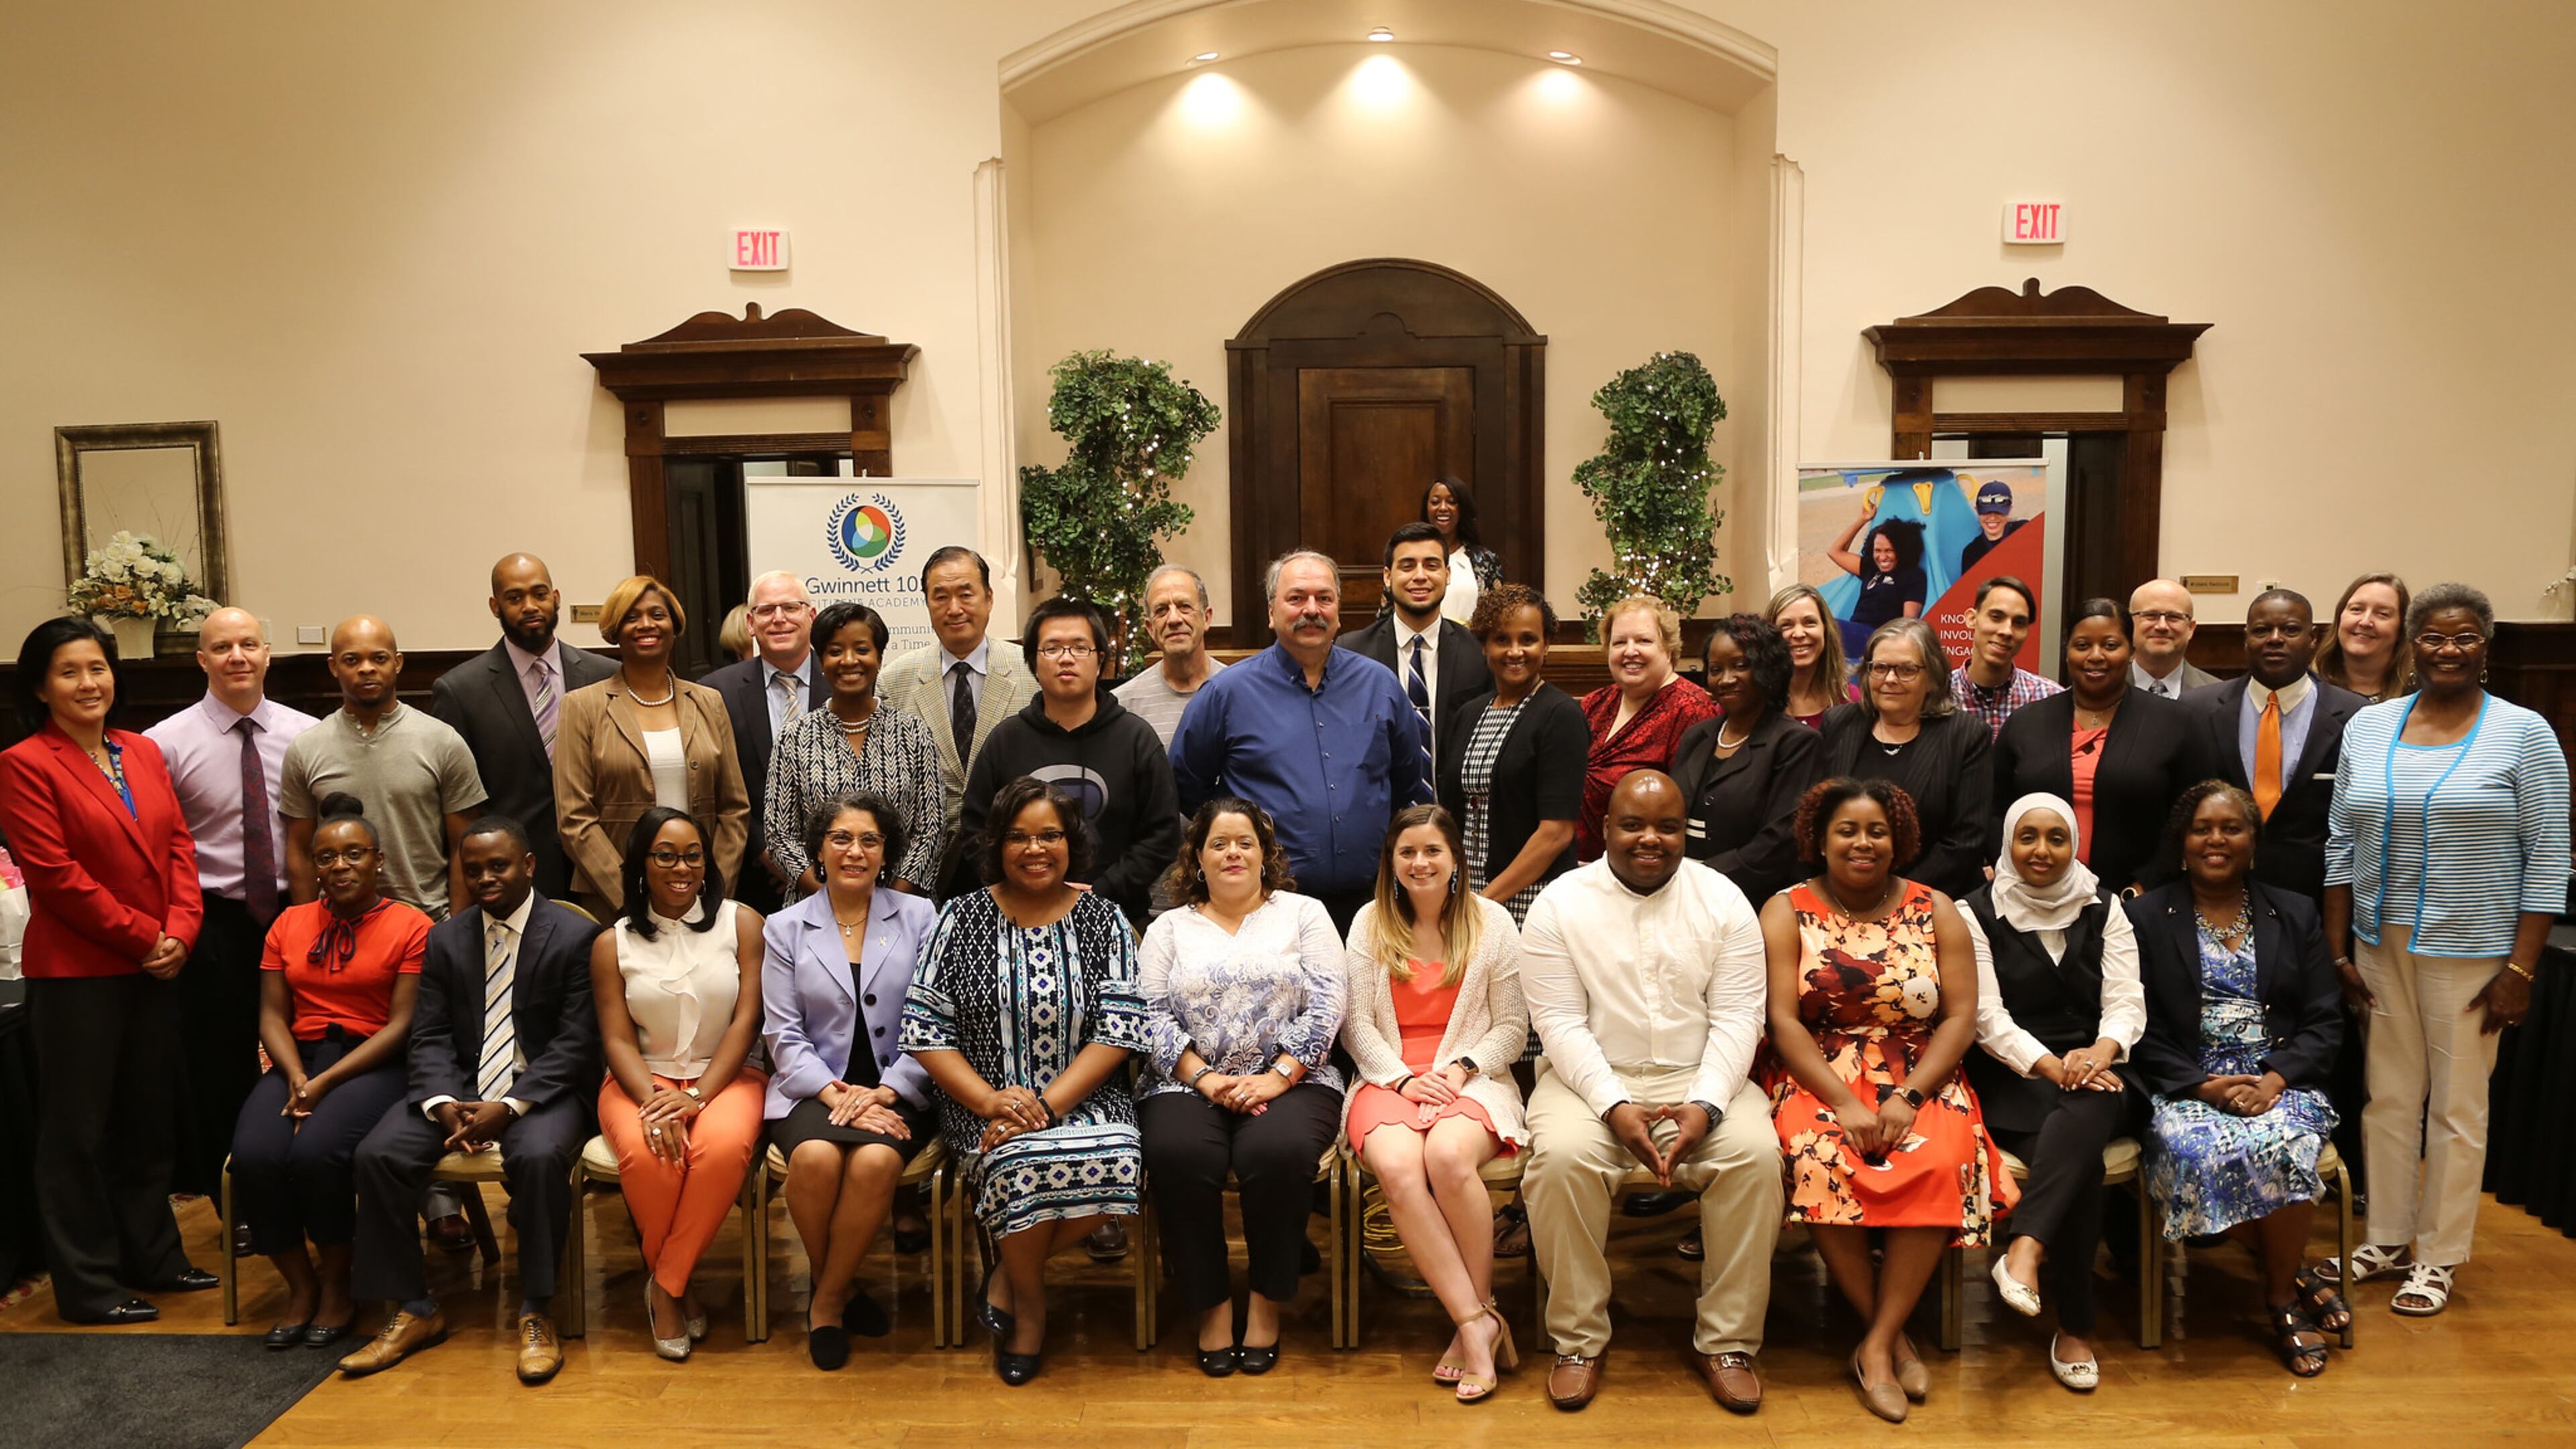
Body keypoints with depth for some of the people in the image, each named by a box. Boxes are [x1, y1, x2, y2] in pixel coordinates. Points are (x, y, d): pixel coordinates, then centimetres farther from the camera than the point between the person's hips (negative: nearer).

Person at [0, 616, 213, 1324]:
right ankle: (88, 1285, 16)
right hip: (75, 972, -6)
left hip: (154, 968, 6)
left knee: (148, 1120, 15)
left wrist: (179, 931, -6)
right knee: (79, 1129, 5)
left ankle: (152, 1256, 28)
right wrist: (142, 937, -13)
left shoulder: (144, 753, 10)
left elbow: (179, 845, 7)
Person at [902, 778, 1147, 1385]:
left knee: (1113, 1161, -31)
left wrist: (1048, 1104, -17)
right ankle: (1029, 1296, 2)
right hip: (983, 1102, -1)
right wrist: (988, 1101, -15)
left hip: (1081, 1097, 1)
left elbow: (1119, 1031, -4)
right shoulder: (963, 918, 4)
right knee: (1023, 1164, -33)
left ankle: (1010, 1269, -1)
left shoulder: (1103, 920, 5)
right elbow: (925, 1031, -1)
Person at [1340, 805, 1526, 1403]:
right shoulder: (1369, 923, 11)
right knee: (1397, 1168, -32)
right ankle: (1480, 1324, -25)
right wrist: (1403, 1078, -8)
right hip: (1388, 1078, 1)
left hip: (1472, 1078, -1)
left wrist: (1462, 1068, -11)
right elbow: (1357, 1023, 7)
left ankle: (1475, 1316, -17)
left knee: (1448, 1156, -35)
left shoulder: (1492, 922, 7)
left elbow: (1512, 1027, 6)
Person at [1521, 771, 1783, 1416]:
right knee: (1562, 1157, -31)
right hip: (1593, 1077, -1)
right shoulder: (1561, 902, -2)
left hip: (1700, 1078, 2)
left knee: (1756, 1154, -27)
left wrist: (1705, 1106, -18)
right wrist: (1616, 1107, -20)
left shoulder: (1723, 901, 3)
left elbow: (1737, 1017, -2)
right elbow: (1559, 1021, -7)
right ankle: (1579, 1338, -11)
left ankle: (1726, 1340, -9)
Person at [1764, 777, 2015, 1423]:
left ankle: (1876, 1346, -18)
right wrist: (1844, 1102, -19)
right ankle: (1896, 1337, -12)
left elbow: (1961, 1018, 0)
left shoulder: (1936, 911, 7)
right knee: (1820, 1162, -31)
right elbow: (1782, 1020, -6)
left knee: (1941, 1163, -30)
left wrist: (1909, 1097, -15)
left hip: (1919, 1080, 1)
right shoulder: (1787, 912, 2)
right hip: (1819, 1079, -1)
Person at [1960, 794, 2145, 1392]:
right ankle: (2075, 1327, -23)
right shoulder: (1976, 914, 3)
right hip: (2011, 1080, -2)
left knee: (2091, 1109, -36)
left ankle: (2025, 1249, -45)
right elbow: (1986, 1017, -5)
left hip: (2093, 1072, 2)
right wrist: (2051, 1066, -19)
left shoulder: (2103, 909, 12)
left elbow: (2127, 1001, 2)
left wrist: (2100, 1051, -20)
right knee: (2080, 1160, -30)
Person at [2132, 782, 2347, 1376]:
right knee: (2204, 1155, -34)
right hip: (2186, 1090, -1)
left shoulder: (2295, 916, 16)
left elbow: (2323, 1021, 8)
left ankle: (2282, 1300, -11)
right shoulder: (2146, 918, 8)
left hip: (2280, 1085, 1)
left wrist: (2276, 1077, -10)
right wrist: (2204, 1085, -13)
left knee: (2281, 1148, -32)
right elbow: (2141, 1029, 1)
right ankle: (2298, 1272, -8)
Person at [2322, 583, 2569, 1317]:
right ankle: (2387, 1240, 24)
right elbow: (2340, 845, 6)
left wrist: (2520, 969, -10)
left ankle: (2440, 1256, 19)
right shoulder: (2367, 727, 4)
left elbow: (2547, 861, -6)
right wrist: (2338, 952, 3)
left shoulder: (2523, 733, -4)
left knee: (2457, 1106, 6)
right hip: (2379, 945, 3)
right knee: (2388, 1097, 11)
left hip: (2470, 953, -3)